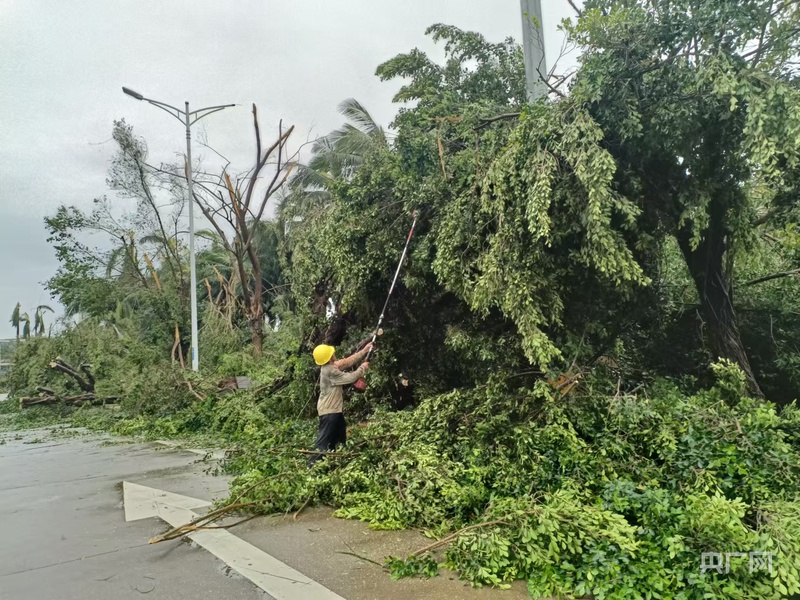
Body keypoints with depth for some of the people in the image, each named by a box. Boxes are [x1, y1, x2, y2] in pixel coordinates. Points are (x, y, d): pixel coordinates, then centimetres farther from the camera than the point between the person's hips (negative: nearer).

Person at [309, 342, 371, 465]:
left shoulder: (332, 366, 7)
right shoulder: (330, 371, -22)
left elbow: (348, 361, 15)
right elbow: (350, 378, -18)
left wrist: (364, 351, 13)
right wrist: (362, 368, -2)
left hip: (335, 410, 10)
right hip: (329, 411, -10)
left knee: (340, 440, 18)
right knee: (324, 441, -9)